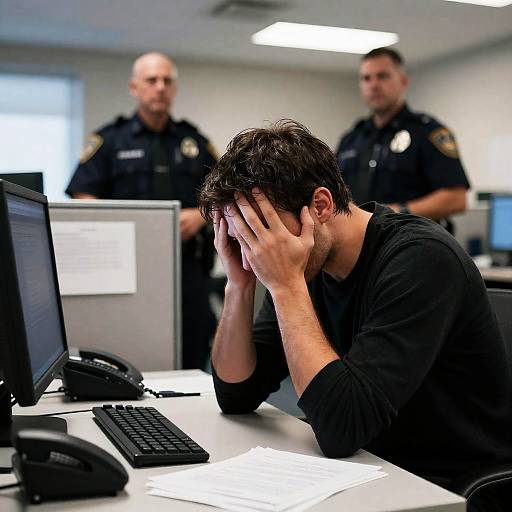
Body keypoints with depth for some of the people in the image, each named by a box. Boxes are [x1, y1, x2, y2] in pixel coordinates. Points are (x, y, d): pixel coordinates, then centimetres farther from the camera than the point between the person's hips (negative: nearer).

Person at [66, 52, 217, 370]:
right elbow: (83, 198, -1)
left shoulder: (196, 142, 15)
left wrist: (200, 215, -5)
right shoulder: (109, 141, 7)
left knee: (192, 363, 6)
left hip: (188, 267, 3)